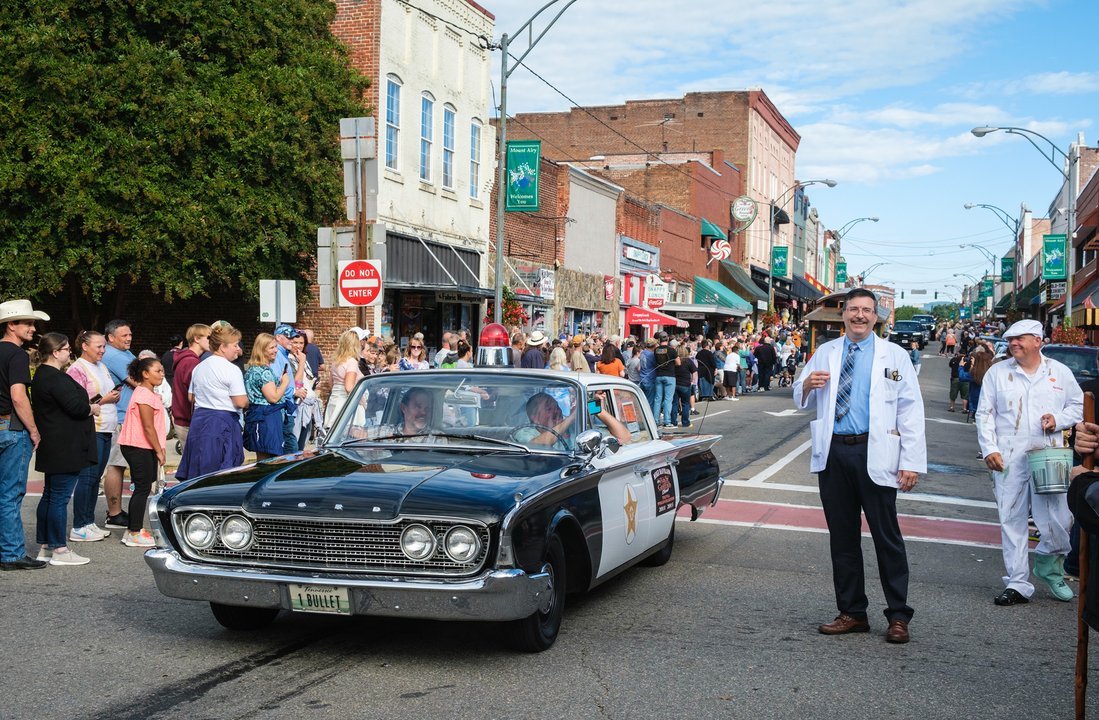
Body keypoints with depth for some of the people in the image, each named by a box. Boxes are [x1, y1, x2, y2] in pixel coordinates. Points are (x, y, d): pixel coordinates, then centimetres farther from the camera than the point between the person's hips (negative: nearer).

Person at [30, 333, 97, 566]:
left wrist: (86, 405, 8)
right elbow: (76, 406, -24)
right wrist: (92, 408, -5)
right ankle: (59, 550, -1)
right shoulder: (56, 378, -19)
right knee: (60, 497, -6)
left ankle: (45, 546, 23)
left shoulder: (41, 376, 15)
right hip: (65, 449, -11)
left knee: (50, 495, 16)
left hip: (52, 448, 11)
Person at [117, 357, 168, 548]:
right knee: (143, 488, -7)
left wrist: (159, 449, 16)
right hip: (139, 447, -10)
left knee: (142, 488, 12)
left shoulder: (150, 393, 18)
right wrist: (159, 451, -15)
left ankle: (133, 530, 18)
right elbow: (148, 427, -18)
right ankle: (135, 534, -3)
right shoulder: (145, 394, -15)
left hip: (143, 448, 10)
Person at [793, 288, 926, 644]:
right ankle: (852, 612, 20)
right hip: (833, 453, 3)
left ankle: (898, 617, 8)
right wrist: (807, 385, -8)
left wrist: (911, 461, -8)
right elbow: (801, 401, 18)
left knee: (887, 535, -1)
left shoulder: (894, 356, 4)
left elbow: (911, 410, 0)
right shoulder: (825, 353, 12)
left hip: (874, 455, -3)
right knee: (842, 536, 9)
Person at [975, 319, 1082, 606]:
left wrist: (1058, 419, -4)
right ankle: (1017, 583, 9)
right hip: (1008, 458, 0)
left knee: (1059, 521, -4)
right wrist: (989, 449, -3)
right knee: (1012, 521, 1)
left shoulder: (1059, 372, 9)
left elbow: (1078, 406, 17)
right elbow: (984, 414, 7)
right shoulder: (997, 373, 8)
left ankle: (1049, 565, 25)